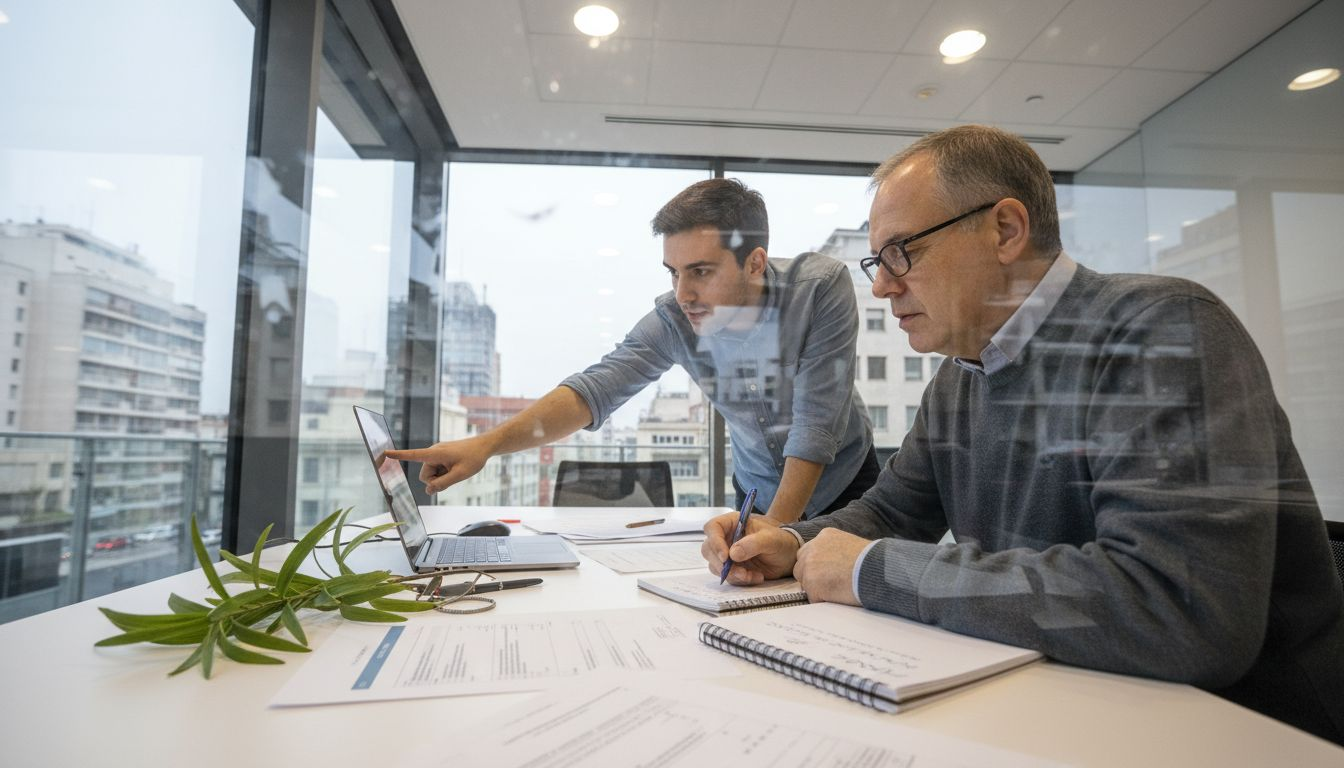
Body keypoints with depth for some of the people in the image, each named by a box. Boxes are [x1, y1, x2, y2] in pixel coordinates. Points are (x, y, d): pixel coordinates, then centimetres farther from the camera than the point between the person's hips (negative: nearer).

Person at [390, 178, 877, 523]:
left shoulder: (822, 287, -26)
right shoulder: (673, 318, -18)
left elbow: (815, 423, -28)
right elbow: (597, 388, -24)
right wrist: (487, 444, -37)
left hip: (843, 485, -1)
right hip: (758, 491, 2)